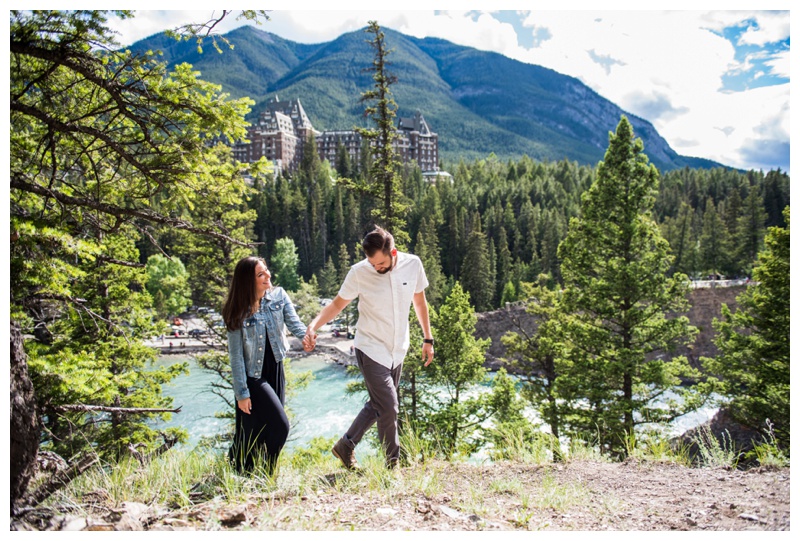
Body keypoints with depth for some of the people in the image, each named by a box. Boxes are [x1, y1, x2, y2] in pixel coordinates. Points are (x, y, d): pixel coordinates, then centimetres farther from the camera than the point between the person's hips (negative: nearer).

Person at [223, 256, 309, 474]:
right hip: (253, 376, -5)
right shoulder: (238, 311, -15)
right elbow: (236, 355, -13)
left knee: (268, 429, 12)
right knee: (279, 425, -10)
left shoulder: (279, 296, -3)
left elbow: (293, 321, -16)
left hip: (275, 371, 5)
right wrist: (242, 392, -14)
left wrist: (305, 335, -40)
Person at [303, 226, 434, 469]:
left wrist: (428, 339, 11)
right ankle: (393, 463, 13)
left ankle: (346, 446, 33)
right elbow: (338, 304, -4)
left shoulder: (413, 264, -7)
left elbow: (419, 301, 8)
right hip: (371, 350, -5)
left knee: (378, 404, 15)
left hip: (398, 351, 5)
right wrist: (313, 326, -21)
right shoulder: (359, 273, -16)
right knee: (388, 408, -8)